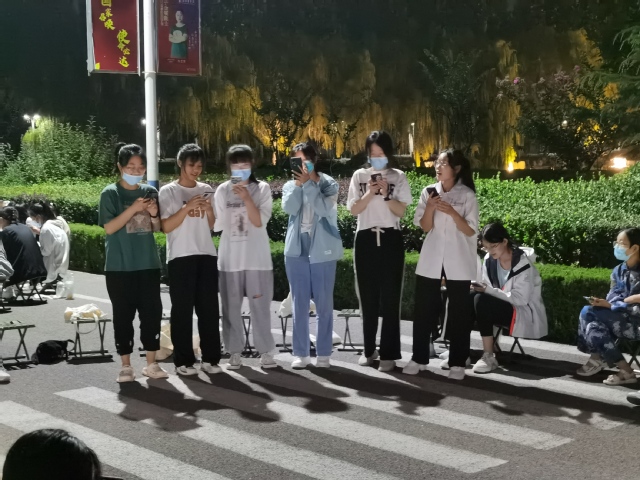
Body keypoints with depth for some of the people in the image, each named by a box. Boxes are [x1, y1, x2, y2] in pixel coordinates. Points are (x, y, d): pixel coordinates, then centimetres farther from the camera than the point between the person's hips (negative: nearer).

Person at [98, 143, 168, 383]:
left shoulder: (150, 192, 8)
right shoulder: (110, 193, -4)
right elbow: (109, 228, -12)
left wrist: (154, 215, -9)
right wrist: (133, 209, -20)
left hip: (148, 264, 4)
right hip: (119, 267, -3)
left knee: (152, 312, 4)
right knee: (123, 315, 2)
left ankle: (151, 363, 14)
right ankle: (126, 365, 11)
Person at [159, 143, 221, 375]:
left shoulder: (206, 190, 13)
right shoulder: (168, 191, 1)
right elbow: (167, 226, -6)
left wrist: (209, 210, -4)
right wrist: (188, 207, -16)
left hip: (207, 255, 4)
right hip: (180, 257, -4)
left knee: (209, 308, 3)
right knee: (182, 309, -2)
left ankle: (210, 358, 9)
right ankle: (183, 361, 2)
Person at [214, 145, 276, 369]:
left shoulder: (262, 188, 0)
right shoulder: (222, 190, 5)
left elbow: (259, 221, -10)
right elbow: (217, 223, 9)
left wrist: (247, 197, -19)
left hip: (257, 257, -1)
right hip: (230, 258, 2)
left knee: (260, 305, 1)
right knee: (231, 307, 4)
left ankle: (265, 351, 10)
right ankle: (235, 352, 13)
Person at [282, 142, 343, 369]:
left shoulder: (328, 184, -1)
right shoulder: (290, 185, 8)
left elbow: (325, 209, -18)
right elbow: (289, 208, -10)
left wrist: (308, 183, -17)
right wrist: (298, 184, -16)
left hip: (322, 250, -3)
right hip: (296, 249, 3)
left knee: (324, 304, 2)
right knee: (299, 303, 5)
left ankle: (324, 353, 9)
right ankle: (301, 353, 10)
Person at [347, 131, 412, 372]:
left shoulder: (399, 177, 3)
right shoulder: (360, 176, 7)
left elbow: (401, 211, -2)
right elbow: (353, 210, 1)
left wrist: (386, 195, -17)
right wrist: (369, 193, -13)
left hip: (390, 239, -2)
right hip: (366, 239, 2)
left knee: (390, 298, -2)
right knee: (368, 297, 7)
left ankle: (389, 354, 1)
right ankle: (369, 350, 18)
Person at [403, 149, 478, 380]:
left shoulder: (467, 195, -4)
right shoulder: (428, 192, 4)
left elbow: (471, 231, -8)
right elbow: (425, 227, 0)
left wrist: (452, 213, -21)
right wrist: (430, 208, -17)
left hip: (458, 261, -3)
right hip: (431, 258, 3)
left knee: (458, 312, 2)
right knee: (423, 309, 5)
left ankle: (457, 363, 9)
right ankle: (419, 358, 15)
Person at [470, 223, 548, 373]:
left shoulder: (522, 263, -18)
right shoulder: (489, 260, 1)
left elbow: (520, 299, -22)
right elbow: (489, 290, 7)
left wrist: (488, 290, -26)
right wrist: (478, 287, -17)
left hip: (525, 313, -7)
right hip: (501, 307, 7)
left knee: (481, 301, -30)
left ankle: (489, 357, -26)